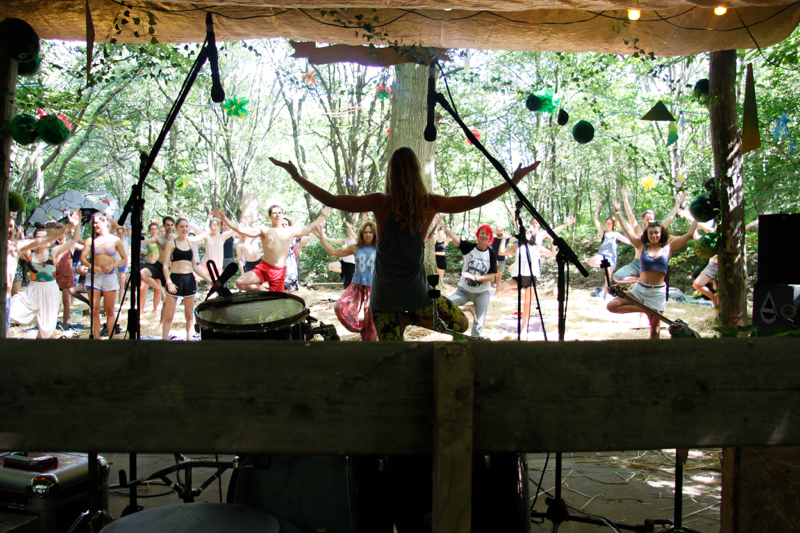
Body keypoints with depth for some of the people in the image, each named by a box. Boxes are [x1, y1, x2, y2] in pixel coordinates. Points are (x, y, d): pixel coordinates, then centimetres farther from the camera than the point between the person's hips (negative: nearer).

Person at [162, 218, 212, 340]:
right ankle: (164, 338, 4)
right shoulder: (171, 244, 0)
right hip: (175, 279, -4)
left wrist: (208, 279, 13)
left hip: (189, 279, 4)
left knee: (189, 314, 7)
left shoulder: (190, 244, 13)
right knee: (169, 315, -2)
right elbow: (165, 265, -7)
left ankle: (189, 338, 14)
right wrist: (169, 282, -19)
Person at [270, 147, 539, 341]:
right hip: (416, 293, -1)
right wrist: (513, 181, 7)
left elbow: (331, 200, -15)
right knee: (461, 324, 22)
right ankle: (410, 318, 3)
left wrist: (296, 176, -4)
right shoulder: (430, 203, -11)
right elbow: (475, 201, -5)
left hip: (385, 295, 1)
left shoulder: (380, 203, -15)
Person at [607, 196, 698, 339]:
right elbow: (627, 231, 4)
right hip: (640, 289, 1)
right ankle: (644, 308, -1)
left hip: (657, 292, -1)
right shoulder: (643, 247, 4)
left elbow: (689, 234, 2)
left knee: (655, 329, 4)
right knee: (611, 306, -13)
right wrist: (618, 212, 4)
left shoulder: (668, 248, 3)